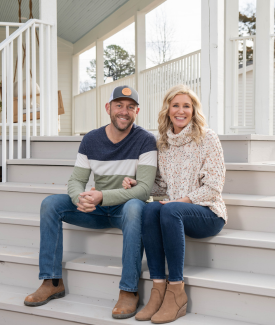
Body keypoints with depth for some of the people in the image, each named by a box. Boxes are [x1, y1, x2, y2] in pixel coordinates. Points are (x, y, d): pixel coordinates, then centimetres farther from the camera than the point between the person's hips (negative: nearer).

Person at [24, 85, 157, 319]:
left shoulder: (145, 141, -11)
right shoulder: (91, 140, 2)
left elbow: (145, 188, -20)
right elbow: (76, 180, 0)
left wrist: (102, 197, -33)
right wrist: (81, 198, -26)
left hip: (126, 206, -4)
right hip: (97, 211, 5)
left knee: (134, 207, -39)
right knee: (50, 203, -14)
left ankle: (129, 291, -33)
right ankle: (52, 282, -9)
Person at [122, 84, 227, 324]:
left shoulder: (207, 138, -4)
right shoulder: (163, 142, 12)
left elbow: (214, 187, -9)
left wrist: (182, 200, -19)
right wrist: (137, 185, -1)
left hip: (208, 213, -4)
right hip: (176, 211, 4)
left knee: (169, 210, -35)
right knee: (150, 209, -30)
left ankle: (177, 291, -29)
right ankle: (159, 288, -28)